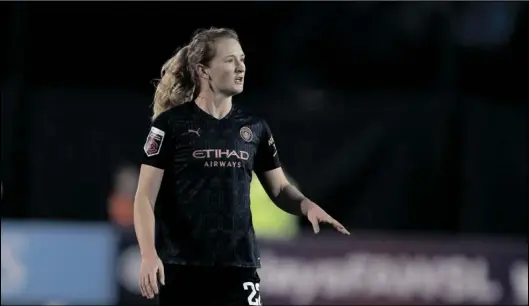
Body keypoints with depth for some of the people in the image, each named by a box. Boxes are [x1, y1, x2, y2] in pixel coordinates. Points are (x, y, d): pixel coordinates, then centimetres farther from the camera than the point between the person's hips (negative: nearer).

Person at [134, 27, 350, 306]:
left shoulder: (254, 128, 9)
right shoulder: (171, 124, -3)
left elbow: (279, 189, 17)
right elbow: (145, 197, -5)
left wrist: (306, 205, -6)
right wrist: (149, 254, -19)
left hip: (238, 267, 3)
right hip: (181, 269, -3)